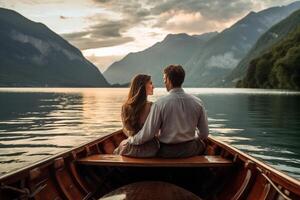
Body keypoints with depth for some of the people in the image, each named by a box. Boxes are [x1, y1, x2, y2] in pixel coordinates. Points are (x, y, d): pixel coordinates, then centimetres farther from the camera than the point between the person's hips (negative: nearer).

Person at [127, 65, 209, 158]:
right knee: (201, 144, 34)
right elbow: (204, 134, -1)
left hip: (166, 152, -2)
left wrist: (131, 140, 4)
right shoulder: (197, 102, -7)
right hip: (190, 150, 3)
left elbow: (148, 134, -14)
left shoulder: (159, 104, -17)